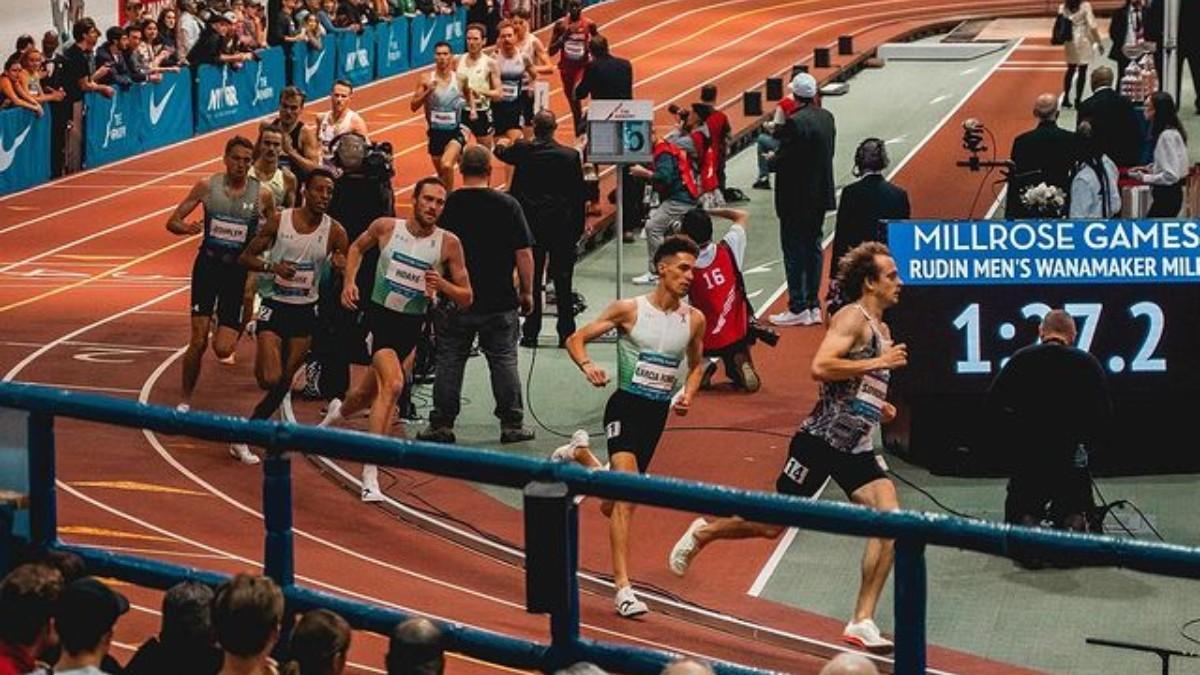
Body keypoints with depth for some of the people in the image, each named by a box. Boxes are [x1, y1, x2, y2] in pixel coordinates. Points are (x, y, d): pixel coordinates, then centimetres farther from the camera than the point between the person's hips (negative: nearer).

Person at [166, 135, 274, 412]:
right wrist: (187, 228, -21)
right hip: (208, 264, 0)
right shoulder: (207, 186, -3)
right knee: (198, 342, -7)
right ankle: (185, 400, 11)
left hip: (239, 269, 0)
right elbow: (172, 222, 1)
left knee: (223, 349, -7)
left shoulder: (262, 195, -3)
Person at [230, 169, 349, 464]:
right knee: (271, 380, -17)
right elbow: (245, 257, -2)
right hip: (274, 306, -3)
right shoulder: (279, 221, -8)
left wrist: (342, 267, -20)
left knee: (284, 383, 6)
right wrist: (271, 266, -21)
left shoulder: (334, 232, -4)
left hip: (305, 312, 3)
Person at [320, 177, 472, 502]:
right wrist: (348, 282, 1)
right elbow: (358, 247, 16)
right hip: (379, 315, -3)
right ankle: (370, 474, -22)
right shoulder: (386, 227, -7)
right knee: (393, 385, -25)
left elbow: (466, 299, -4)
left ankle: (338, 411, 56)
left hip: (411, 326, 3)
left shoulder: (448, 243, -7)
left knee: (368, 392, 18)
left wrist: (442, 285, -23)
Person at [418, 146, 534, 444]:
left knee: (449, 362, 7)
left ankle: (441, 425, 9)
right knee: (504, 361, 8)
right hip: (500, 302, -1)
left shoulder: (447, 205, -4)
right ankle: (512, 424, 10)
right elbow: (524, 253, -7)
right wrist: (527, 292, 4)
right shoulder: (508, 206, -7)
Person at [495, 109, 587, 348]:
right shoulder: (570, 155, -8)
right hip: (562, 227, 0)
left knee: (531, 280, 7)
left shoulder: (522, 150, -7)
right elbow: (580, 194, -4)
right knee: (563, 280, 5)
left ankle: (530, 332, 8)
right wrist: (578, 228, 5)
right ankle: (566, 332, 7)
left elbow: (502, 153, 17)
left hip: (531, 224, 0)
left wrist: (501, 145, 42)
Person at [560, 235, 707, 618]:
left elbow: (696, 364, 22)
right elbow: (576, 339, -2)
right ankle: (623, 588, -21)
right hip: (626, 405, -5)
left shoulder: (694, 320, 4)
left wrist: (688, 394, 2)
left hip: (659, 412, 5)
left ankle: (580, 453, 46)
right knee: (626, 492, -20)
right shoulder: (629, 310, -7)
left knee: (614, 503, 14)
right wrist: (587, 367, -22)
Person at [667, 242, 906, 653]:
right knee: (772, 525, 3)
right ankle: (703, 533, 33)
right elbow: (820, 368, -26)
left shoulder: (882, 330, 17)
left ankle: (862, 622, -10)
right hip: (821, 440, -7)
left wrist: (879, 407, 16)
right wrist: (877, 363, -24)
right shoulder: (852, 317, -11)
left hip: (857, 449, 7)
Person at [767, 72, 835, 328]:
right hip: (821, 195, 8)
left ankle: (798, 309, 1)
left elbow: (783, 160, -21)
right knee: (813, 247, 14)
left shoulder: (796, 122, -21)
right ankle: (813, 306, 18)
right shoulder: (826, 117, 4)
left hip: (797, 199, -8)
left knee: (794, 251, -1)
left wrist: (771, 160, 2)